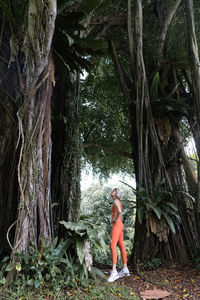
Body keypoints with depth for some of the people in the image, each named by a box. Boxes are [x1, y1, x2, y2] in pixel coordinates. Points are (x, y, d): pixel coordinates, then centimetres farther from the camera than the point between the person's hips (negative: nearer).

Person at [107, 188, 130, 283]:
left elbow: (119, 211, -30)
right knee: (121, 247, 12)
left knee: (112, 246, -17)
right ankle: (125, 269, 19)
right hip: (120, 225, 10)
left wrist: (115, 219, -16)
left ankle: (114, 271, -22)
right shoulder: (118, 202, 19)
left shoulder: (116, 201, -10)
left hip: (117, 225, -10)